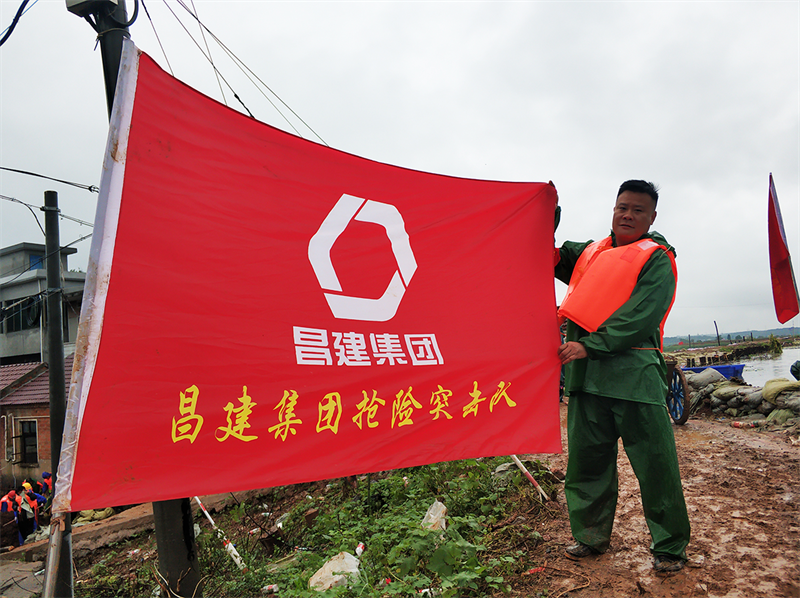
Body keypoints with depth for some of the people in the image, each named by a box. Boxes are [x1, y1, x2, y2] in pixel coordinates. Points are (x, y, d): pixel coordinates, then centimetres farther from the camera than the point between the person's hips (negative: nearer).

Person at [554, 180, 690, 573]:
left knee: (655, 462, 1)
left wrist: (589, 346, -21)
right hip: (585, 370, 5)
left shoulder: (656, 259, 2)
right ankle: (591, 536, 27)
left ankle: (669, 547, 18)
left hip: (632, 370, -5)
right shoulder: (591, 252, 20)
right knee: (585, 457, 11)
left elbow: (640, 318, -12)